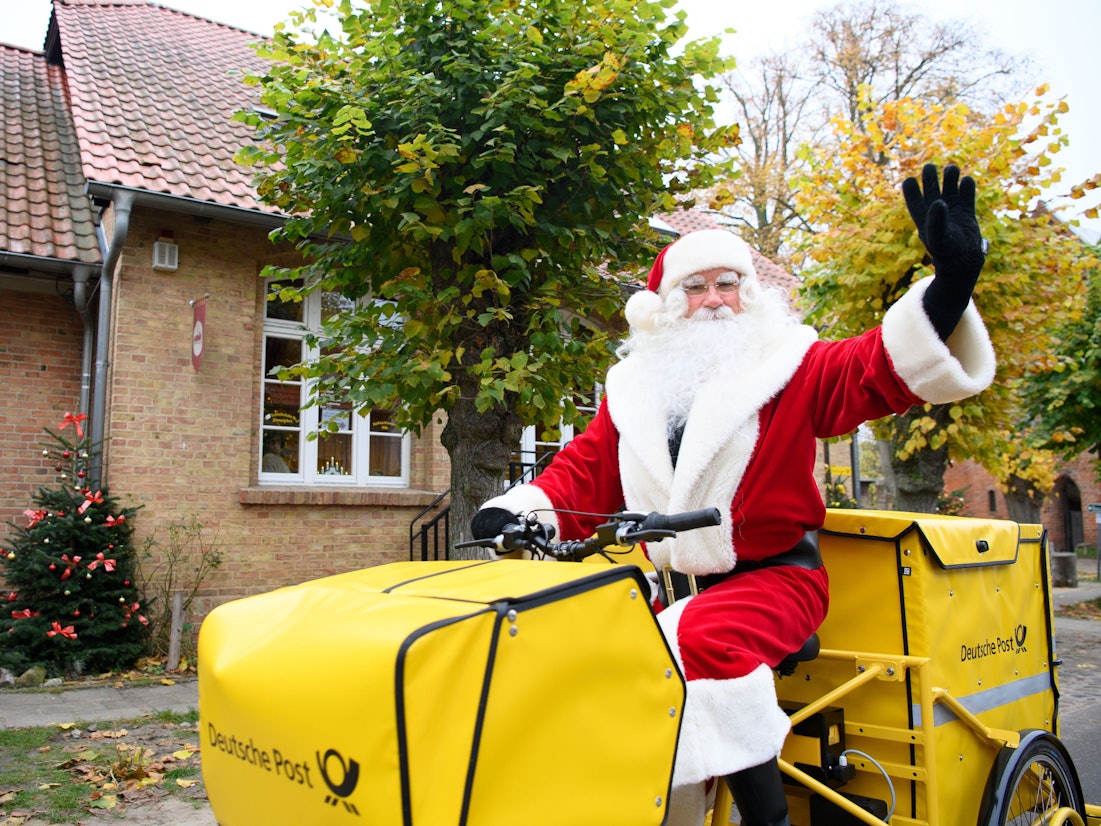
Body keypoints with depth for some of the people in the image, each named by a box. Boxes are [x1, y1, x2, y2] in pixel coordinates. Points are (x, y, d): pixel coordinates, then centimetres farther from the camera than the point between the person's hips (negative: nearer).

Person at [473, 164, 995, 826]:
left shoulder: (789, 366, 2)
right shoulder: (633, 387, 12)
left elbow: (882, 369, -14)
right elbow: (584, 472, 8)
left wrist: (951, 283, -31)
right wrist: (518, 511, -10)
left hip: (774, 577, -5)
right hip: (671, 580, 5)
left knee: (700, 637, -32)